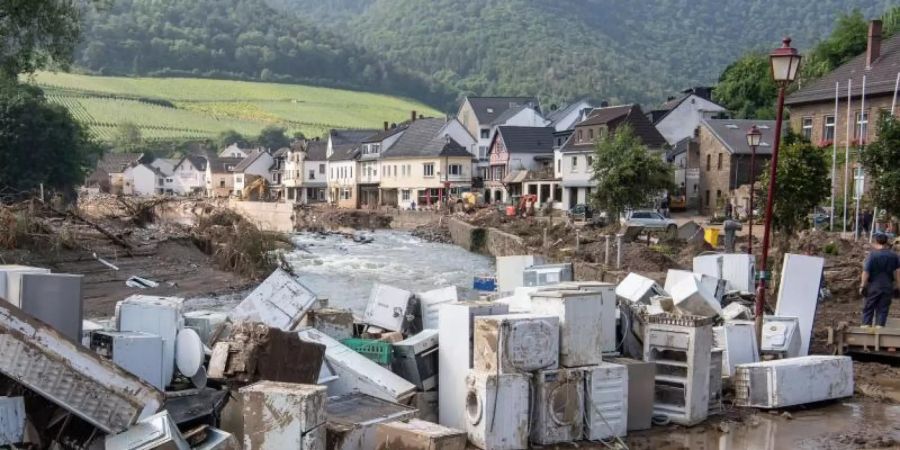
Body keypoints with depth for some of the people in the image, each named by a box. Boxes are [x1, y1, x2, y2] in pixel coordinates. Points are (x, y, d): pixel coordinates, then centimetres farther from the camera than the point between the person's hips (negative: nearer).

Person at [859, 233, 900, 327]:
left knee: (868, 308, 9)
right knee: (883, 309, 8)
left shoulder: (872, 255, -11)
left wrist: (862, 286, -6)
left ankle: (866, 325, 7)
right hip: (888, 287, 3)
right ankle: (879, 326, 6)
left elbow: (866, 272, -12)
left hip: (874, 286, -3)